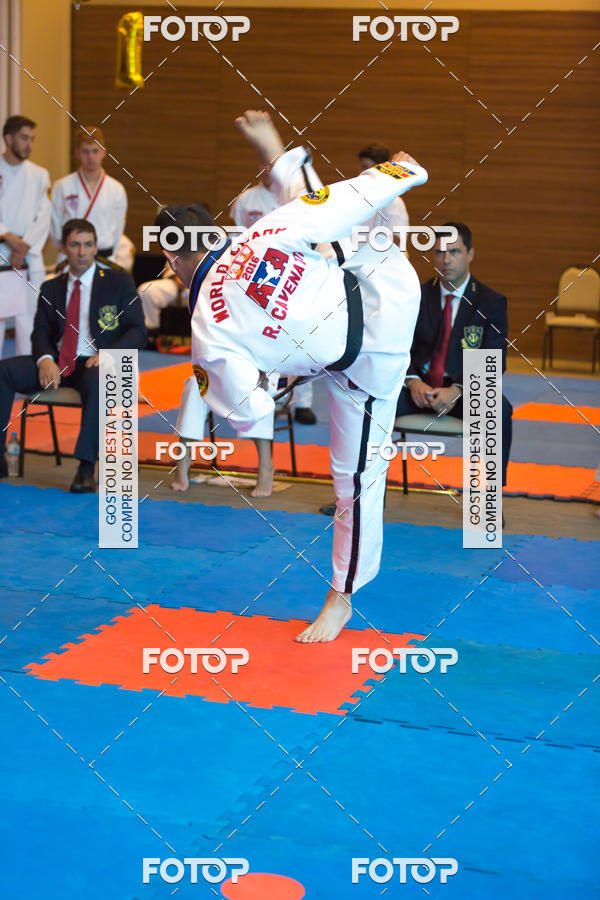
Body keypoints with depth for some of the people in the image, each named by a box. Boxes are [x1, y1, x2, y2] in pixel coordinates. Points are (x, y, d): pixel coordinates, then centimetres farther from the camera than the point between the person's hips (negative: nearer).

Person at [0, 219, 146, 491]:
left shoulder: (119, 283, 6)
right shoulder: (51, 288, 17)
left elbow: (138, 332, 1)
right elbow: (41, 332, 10)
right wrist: (45, 360, -14)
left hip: (94, 364, -4)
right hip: (57, 364, 4)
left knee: (97, 381, -41)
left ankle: (86, 468, -40)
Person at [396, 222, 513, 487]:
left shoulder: (491, 303, 3)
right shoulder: (417, 297, 10)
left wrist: (457, 390, -20)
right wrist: (414, 382, -16)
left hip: (465, 389, -1)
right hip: (420, 387, 2)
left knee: (500, 410, -34)